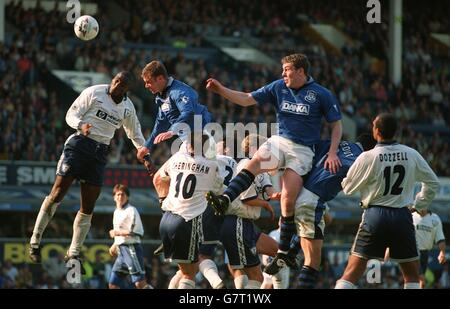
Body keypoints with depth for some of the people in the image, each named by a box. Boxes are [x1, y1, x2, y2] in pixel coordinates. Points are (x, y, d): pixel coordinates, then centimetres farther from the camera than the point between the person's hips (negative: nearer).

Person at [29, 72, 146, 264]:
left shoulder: (128, 108, 11)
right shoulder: (94, 93, -4)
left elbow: (135, 135, 25)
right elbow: (71, 115, -4)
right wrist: (81, 125, -25)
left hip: (100, 153, 5)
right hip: (79, 145, -5)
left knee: (88, 208, 1)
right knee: (58, 194, -12)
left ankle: (74, 253, 10)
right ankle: (35, 241, -4)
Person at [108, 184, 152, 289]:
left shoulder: (131, 211, -7)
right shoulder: (116, 212, 19)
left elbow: (135, 232, -14)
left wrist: (117, 233, -11)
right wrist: (114, 245, 19)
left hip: (132, 248, -9)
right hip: (121, 250, 9)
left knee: (140, 282, -18)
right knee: (113, 284, 5)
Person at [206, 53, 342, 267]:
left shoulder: (321, 94, -2)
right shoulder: (278, 87, 7)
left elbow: (336, 124, 3)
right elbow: (247, 99, 7)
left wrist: (332, 153, -8)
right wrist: (221, 90, -6)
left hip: (303, 149, -3)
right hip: (280, 141, 3)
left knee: (288, 200, -14)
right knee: (254, 163, -31)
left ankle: (283, 252, -3)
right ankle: (224, 200, -51)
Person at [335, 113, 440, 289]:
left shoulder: (367, 157, -8)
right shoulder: (411, 155, 2)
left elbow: (347, 188, 3)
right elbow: (433, 183, 13)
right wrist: (419, 205, 25)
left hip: (375, 215, -2)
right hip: (402, 215, 2)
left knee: (351, 273, 2)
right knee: (412, 275, 12)